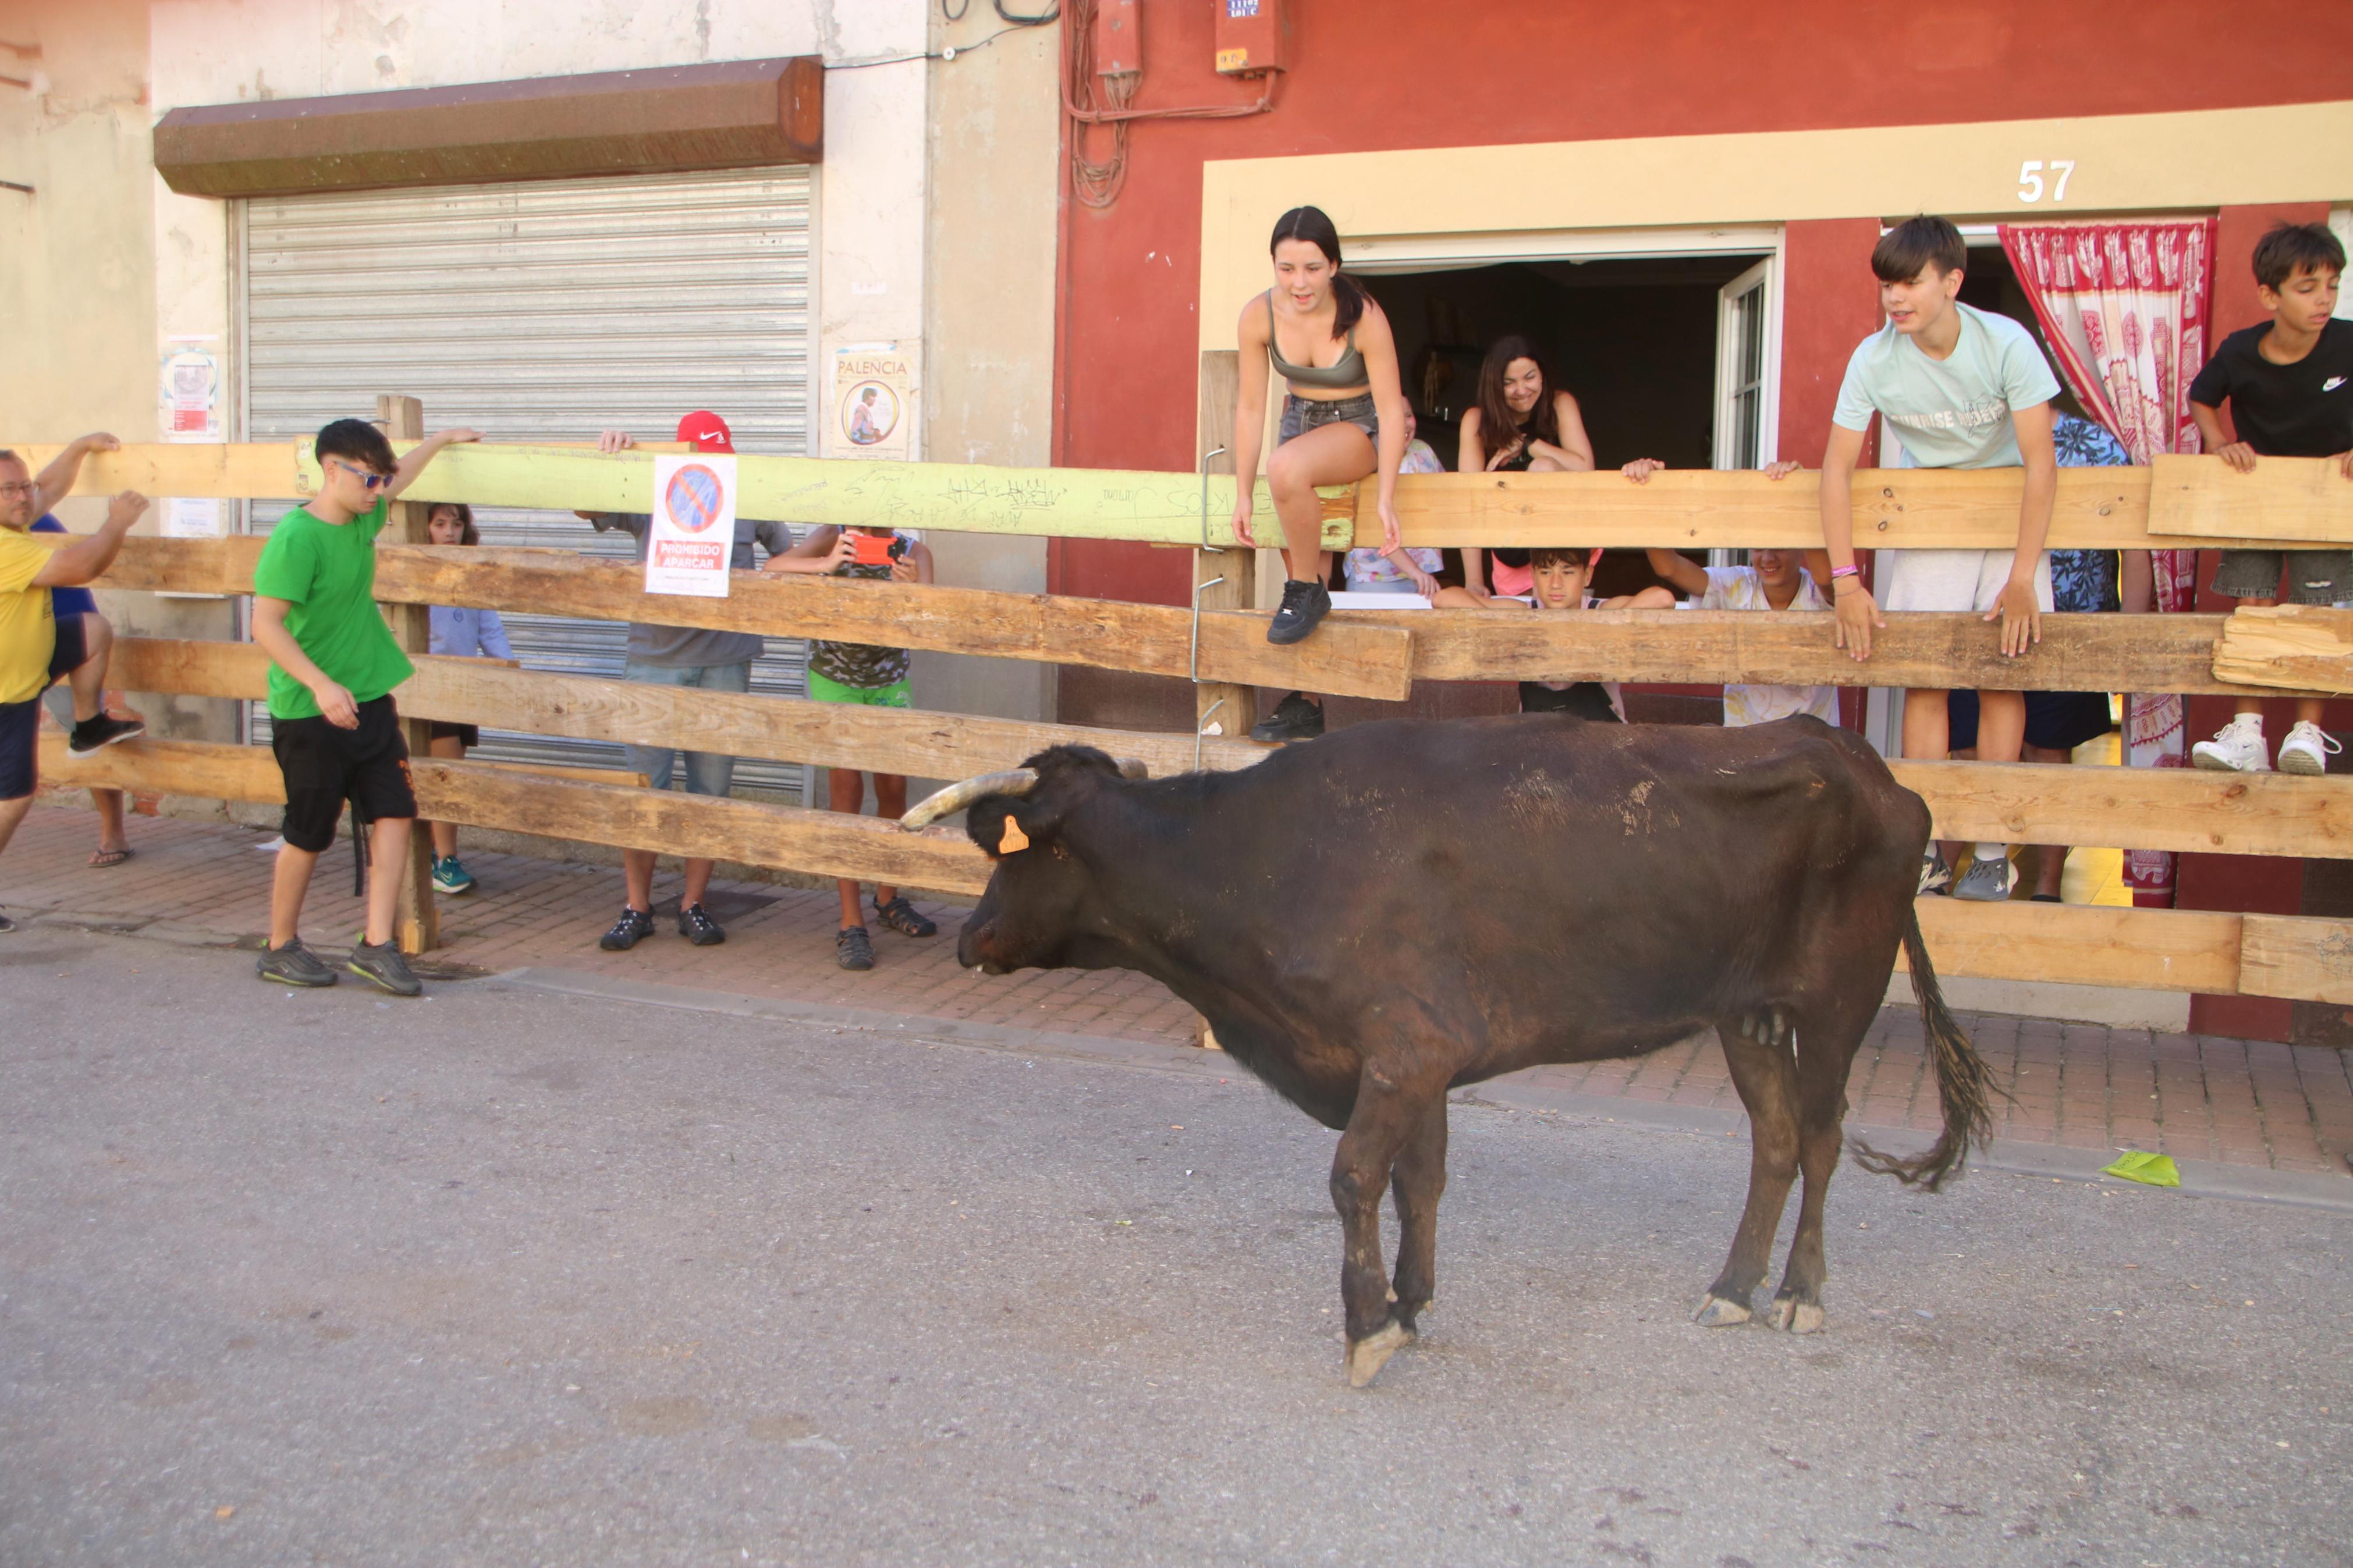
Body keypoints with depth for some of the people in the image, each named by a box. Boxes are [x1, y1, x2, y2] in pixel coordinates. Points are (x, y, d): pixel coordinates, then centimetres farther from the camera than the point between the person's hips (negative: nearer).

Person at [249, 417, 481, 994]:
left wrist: (442, 438, 36)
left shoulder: (362, 519, 6)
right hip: (308, 711, -7)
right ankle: (280, 948, 22)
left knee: (394, 813, -1)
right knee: (309, 833, 4)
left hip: (369, 699, 7)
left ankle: (376, 945, 6)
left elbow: (399, 479, 28)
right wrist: (321, 685, -29)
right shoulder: (295, 538, -18)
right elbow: (266, 625, -22)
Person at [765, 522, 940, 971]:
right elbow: (773, 567, -29)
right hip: (834, 679, -2)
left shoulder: (914, 552, -14)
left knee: (893, 788, 5)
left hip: (889, 681, 2)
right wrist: (826, 564, -45)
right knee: (846, 789, -7)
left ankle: (888, 897, 28)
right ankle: (851, 924, -4)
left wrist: (913, 590, -50)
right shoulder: (835, 538, -16)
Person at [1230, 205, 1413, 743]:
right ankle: (1304, 705, 11)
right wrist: (1243, 496, -8)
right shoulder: (1258, 317, -16)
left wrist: (1385, 499, -24)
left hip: (1359, 426, -5)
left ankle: (1308, 593, -14)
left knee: (1287, 467, -37)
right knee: (1298, 553, 4)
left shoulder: (1363, 318, -25)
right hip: (1301, 420, 5)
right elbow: (1250, 408, -8)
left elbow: (1391, 409, -20)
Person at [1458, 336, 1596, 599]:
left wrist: (1526, 443, -18)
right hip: (1512, 554, 0)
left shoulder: (1560, 404, -6)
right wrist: (1473, 582, -25)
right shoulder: (1477, 420, -8)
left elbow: (1586, 468, -17)